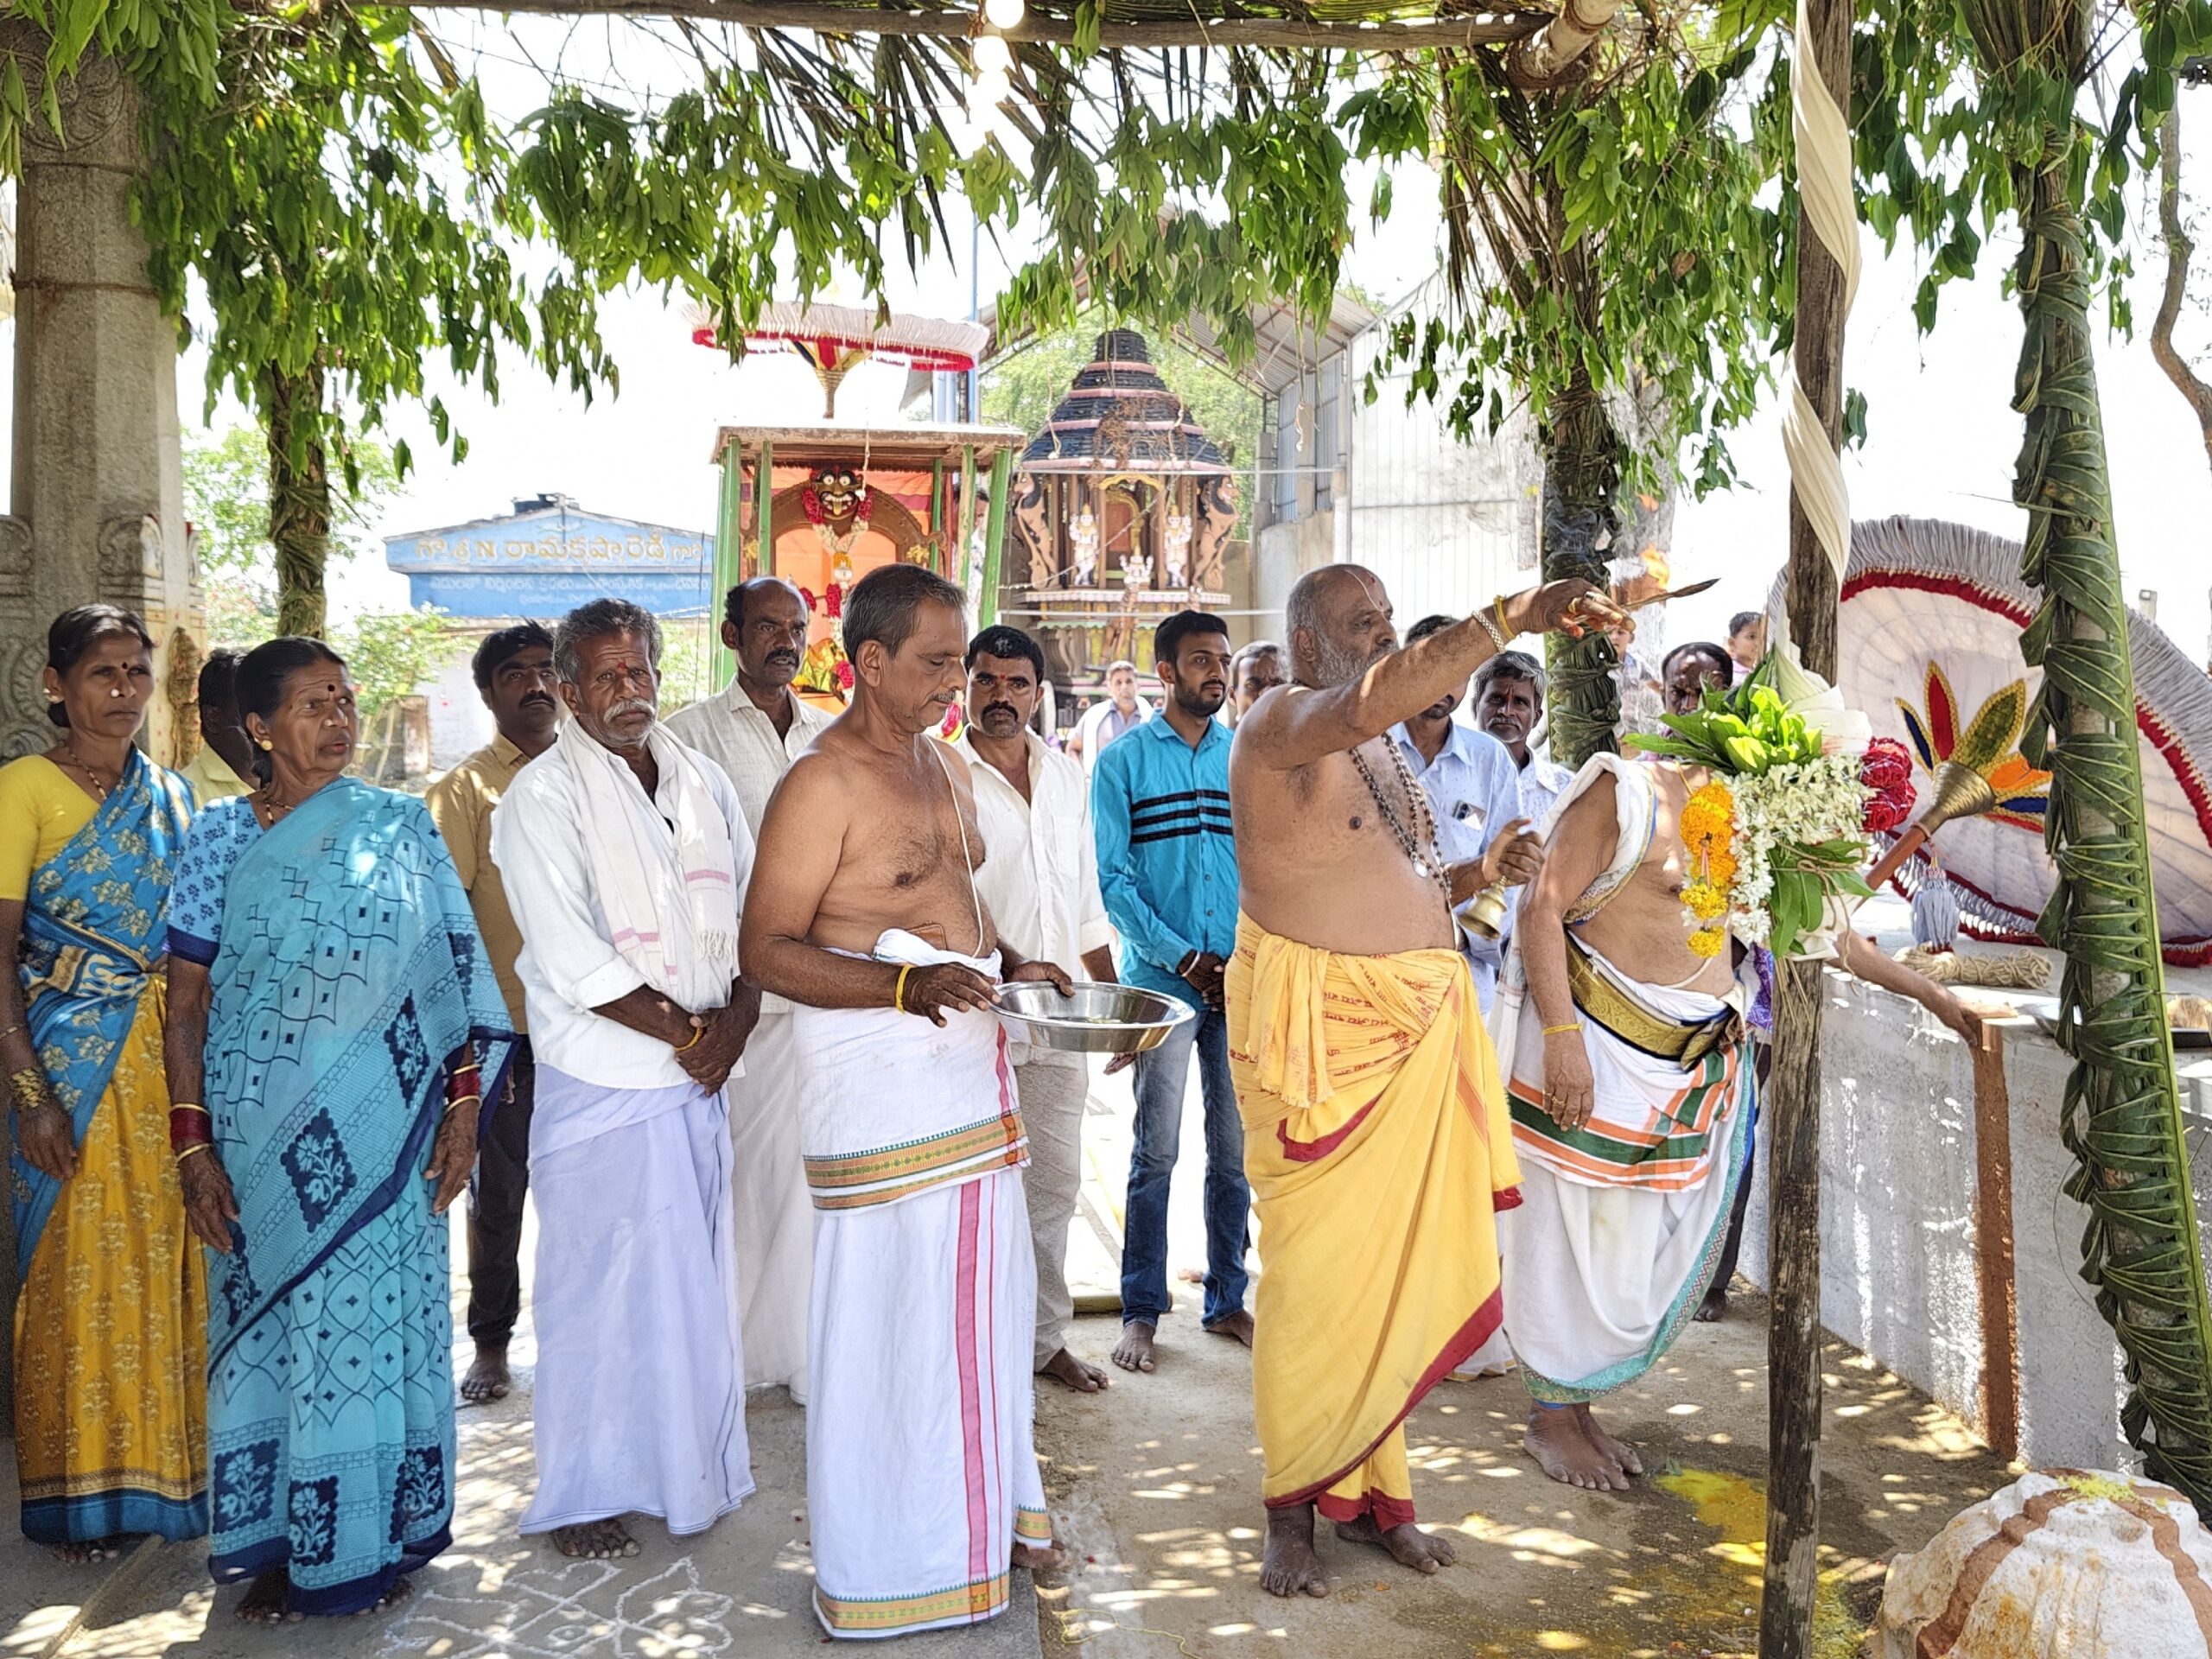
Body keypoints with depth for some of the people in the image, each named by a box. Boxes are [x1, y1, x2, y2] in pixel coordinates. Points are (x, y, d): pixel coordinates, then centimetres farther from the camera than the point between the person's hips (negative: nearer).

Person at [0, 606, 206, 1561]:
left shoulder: (172, 796, 11)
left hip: (171, 1059, 4)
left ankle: (166, 1466, 23)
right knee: (78, 1266, 4)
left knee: (169, 1260, 8)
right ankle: (79, 1492, 18)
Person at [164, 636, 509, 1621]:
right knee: (269, 1325, 9)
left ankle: (372, 1538, 23)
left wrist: (462, 1106, -4)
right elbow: (187, 1003, 0)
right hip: (263, 1138, 0)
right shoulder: (220, 838, 0)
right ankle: (277, 1544, 24)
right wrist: (193, 1146, -5)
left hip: (380, 1134, 0)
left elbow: (449, 976, 1)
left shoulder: (399, 828, 1)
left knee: (375, 1319, 7)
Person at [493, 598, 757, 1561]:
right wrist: (686, 1030, -12)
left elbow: (755, 914, 11)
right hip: (602, 1085, -5)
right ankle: (583, 1493, 19)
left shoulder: (703, 784, 11)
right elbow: (572, 959, -15)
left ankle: (687, 1468, 29)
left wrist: (735, 1022, -6)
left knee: (695, 1277, 13)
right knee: (600, 1283, 3)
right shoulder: (542, 798, -7)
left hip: (700, 1082, 5)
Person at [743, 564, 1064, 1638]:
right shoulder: (822, 783, -14)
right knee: (888, 1303, 0)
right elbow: (765, 947, -17)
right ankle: (884, 1563, 18)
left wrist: (1010, 964, 8)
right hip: (878, 1073, -9)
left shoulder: (946, 763, 13)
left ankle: (985, 1508, 36)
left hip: (967, 1059, 9)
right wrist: (903, 985, -28)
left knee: (981, 1289, 17)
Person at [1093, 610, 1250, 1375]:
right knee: (1156, 1153, 1)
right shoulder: (1124, 762, 1)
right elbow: (1114, 880, -4)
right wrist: (1185, 959, -12)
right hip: (1161, 979, -3)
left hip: (1244, 982, 3)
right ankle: (1141, 1311, 12)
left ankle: (1226, 1300, 21)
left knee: (1235, 1151, 8)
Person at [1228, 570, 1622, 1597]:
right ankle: (1291, 1512, 14)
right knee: (1315, 1273, -1)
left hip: (1411, 1031, 8)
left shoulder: (1381, 746, 16)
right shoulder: (1282, 725, -11)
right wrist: (1513, 619, -41)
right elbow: (1369, 700, -34)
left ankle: (1373, 1490, 26)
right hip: (1316, 1035, -8)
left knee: (1393, 1266, 12)